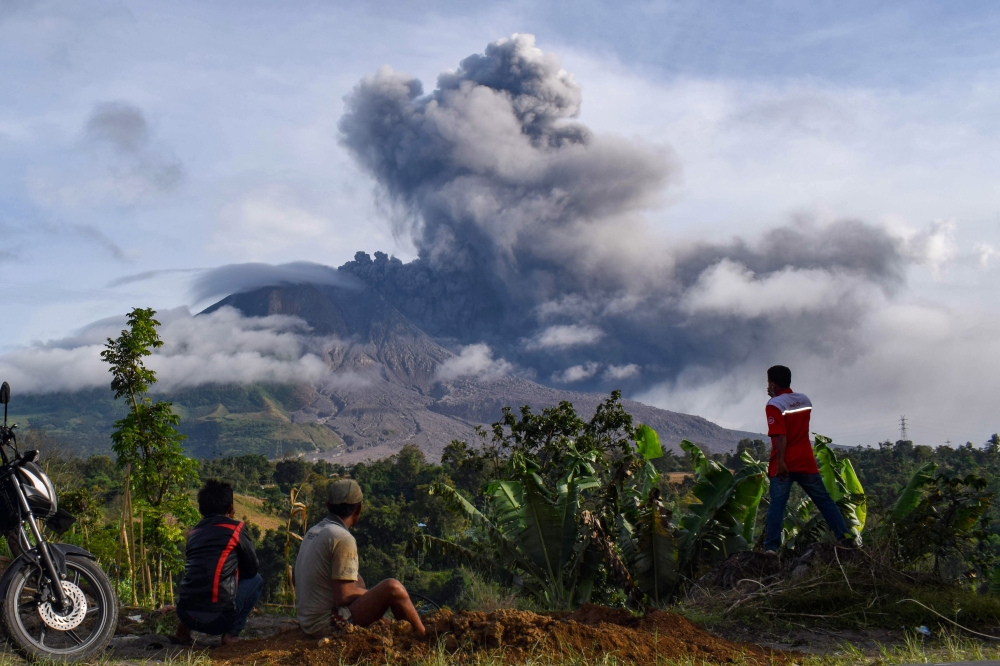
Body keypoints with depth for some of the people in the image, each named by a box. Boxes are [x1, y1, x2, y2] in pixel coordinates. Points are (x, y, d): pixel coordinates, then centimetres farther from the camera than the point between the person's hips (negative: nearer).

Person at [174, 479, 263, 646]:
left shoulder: (194, 532, 18)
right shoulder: (236, 528, 4)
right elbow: (252, 569, 16)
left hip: (186, 614, 5)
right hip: (219, 617, -5)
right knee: (256, 580, 21)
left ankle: (184, 628, 14)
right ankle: (231, 633, 5)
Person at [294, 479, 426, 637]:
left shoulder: (313, 531, 10)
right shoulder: (343, 538, -17)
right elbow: (343, 597, -20)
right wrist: (377, 595, -3)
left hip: (307, 622, 10)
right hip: (328, 624, -10)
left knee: (358, 581, 27)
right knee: (392, 587, -14)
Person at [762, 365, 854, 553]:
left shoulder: (774, 405, -10)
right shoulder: (804, 400, 9)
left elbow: (780, 436, -20)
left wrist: (780, 462, -22)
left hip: (784, 464, -5)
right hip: (806, 462, 5)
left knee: (777, 504, -6)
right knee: (823, 499, 11)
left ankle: (771, 547, -11)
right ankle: (844, 535, 9)